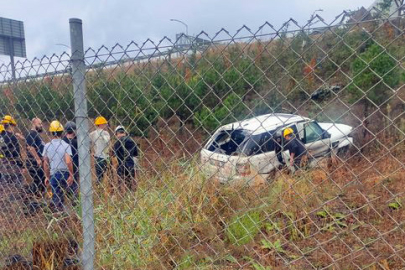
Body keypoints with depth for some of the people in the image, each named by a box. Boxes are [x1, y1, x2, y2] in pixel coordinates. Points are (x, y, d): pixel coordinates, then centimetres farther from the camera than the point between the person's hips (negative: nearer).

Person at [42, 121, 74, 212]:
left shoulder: (47, 146, 3)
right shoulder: (66, 145, -9)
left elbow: (45, 163, 8)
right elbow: (68, 162, -19)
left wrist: (47, 176, 17)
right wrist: (71, 175, -10)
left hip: (53, 174, 2)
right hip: (64, 173, -2)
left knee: (56, 195, 9)